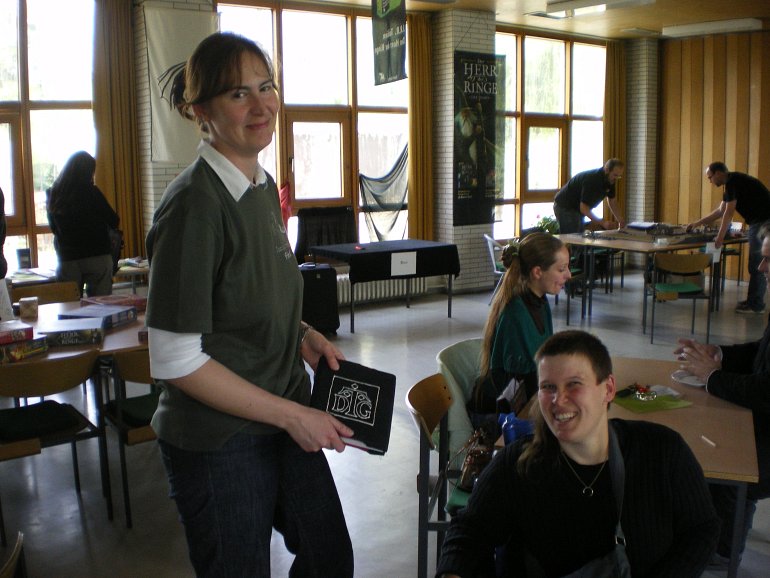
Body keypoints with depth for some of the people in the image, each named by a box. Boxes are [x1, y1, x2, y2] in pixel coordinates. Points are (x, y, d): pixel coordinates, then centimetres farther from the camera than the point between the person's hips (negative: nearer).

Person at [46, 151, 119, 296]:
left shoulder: (53, 195, 3)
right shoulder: (91, 192, -11)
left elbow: (53, 228, 13)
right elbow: (114, 221, -3)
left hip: (67, 259, 4)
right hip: (98, 256, -4)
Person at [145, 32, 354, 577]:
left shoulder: (262, 186, 4)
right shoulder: (194, 204, -22)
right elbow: (175, 360, -22)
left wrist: (303, 335, 0)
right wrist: (292, 415, -18)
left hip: (286, 421, 8)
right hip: (219, 442, -8)